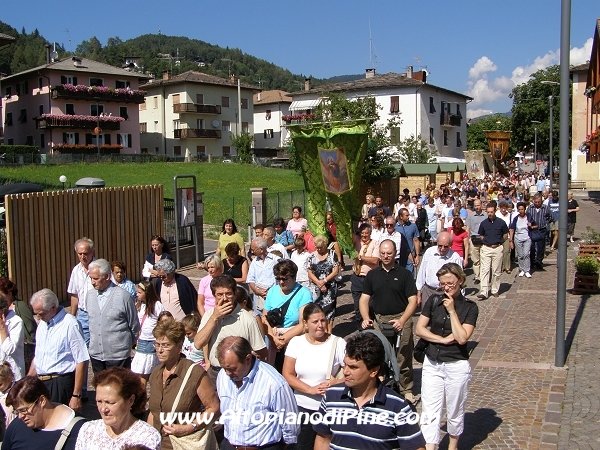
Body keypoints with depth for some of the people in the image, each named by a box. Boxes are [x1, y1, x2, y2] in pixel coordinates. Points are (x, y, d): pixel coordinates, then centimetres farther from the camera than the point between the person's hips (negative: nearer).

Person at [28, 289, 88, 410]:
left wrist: (76, 396, -17)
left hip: (61, 383, -7)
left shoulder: (70, 324, -14)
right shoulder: (42, 324, 14)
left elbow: (82, 361, -16)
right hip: (41, 383, 7)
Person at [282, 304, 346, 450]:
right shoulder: (296, 342, -1)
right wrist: (310, 389, -15)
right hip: (302, 407, 2)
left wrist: (338, 382, -23)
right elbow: (287, 375, -4)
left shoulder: (338, 343, -6)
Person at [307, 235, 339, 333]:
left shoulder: (332, 254, 0)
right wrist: (319, 284, -11)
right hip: (315, 288, 2)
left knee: (329, 310, 0)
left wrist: (324, 281, -13)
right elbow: (310, 273, 1)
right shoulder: (312, 257, 5)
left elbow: (336, 271, -5)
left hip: (330, 287, -2)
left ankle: (329, 333, 5)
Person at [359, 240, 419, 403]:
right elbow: (364, 299, 6)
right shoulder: (372, 275, 7)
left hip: (401, 319, -2)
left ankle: (406, 391, 17)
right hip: (379, 320, 2)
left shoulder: (404, 274, -1)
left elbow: (413, 301, -6)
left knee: (403, 358, 3)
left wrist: (402, 320, -19)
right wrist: (365, 318, -12)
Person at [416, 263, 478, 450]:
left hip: (457, 366, -2)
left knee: (455, 411, 15)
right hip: (432, 364, 2)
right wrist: (443, 339, -14)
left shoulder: (469, 307, -6)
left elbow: (462, 338, -17)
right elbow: (419, 329, -4)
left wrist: (452, 311, -17)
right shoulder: (434, 302, 1)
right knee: (429, 412, 0)